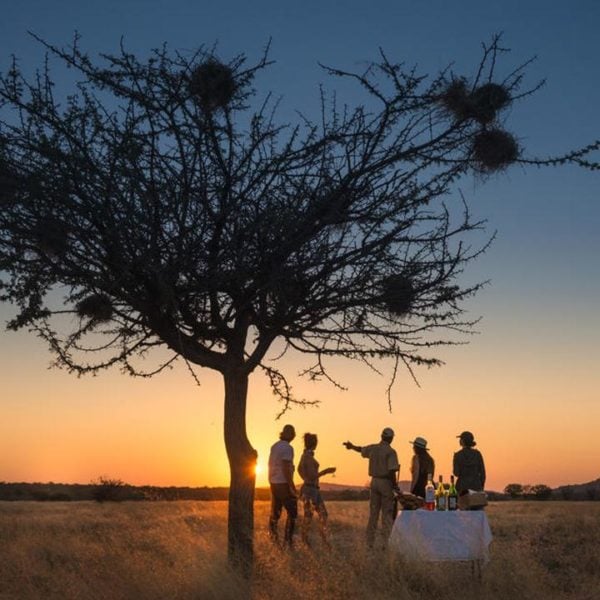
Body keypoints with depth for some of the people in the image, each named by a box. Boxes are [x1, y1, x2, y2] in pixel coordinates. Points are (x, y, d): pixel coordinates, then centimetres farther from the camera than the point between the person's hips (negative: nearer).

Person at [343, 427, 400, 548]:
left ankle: (370, 542, 15)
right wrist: (395, 486, -9)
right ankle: (387, 542, -6)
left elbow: (361, 449, 27)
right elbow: (392, 471, -19)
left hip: (374, 481, 6)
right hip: (386, 483, -6)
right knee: (387, 513, -2)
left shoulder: (373, 448, 6)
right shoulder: (391, 452, -13)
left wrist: (351, 446, 46)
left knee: (373, 513, 12)